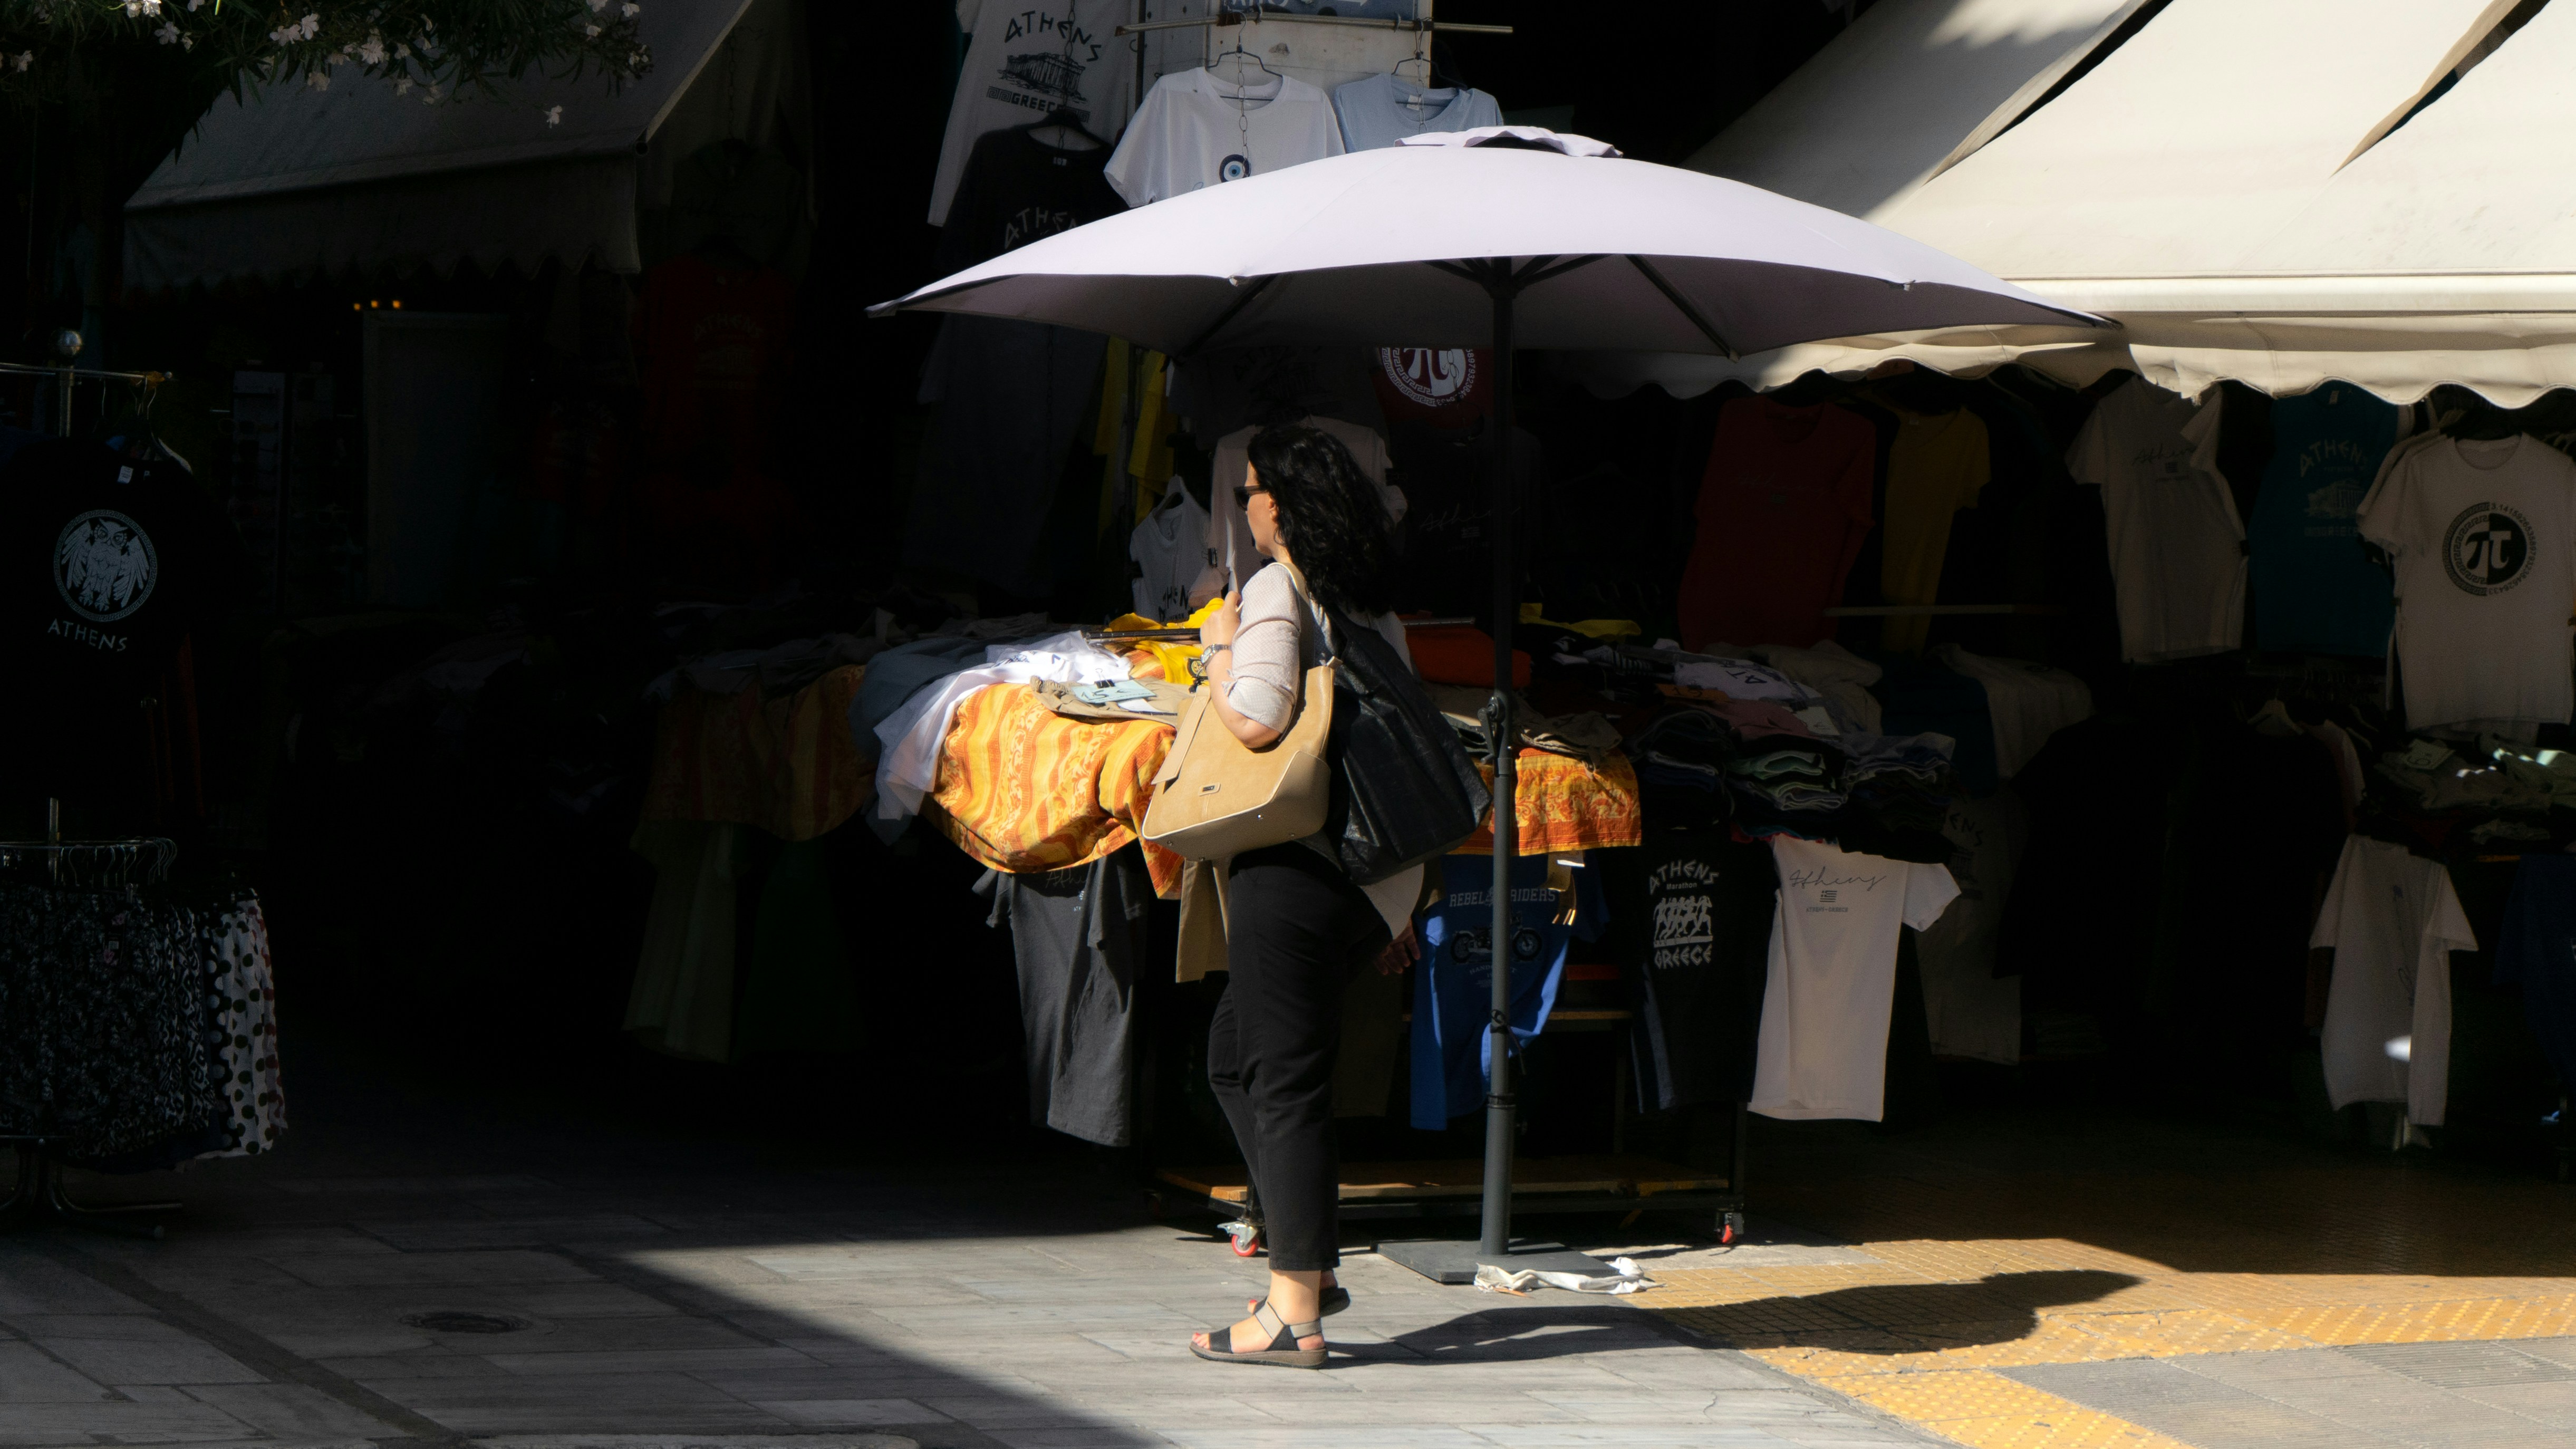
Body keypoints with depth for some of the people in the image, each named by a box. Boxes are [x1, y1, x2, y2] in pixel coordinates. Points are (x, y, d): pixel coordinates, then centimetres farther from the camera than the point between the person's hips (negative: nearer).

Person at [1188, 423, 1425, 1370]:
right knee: (1235, 1053, 19)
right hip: (1371, 870, 9)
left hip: (1296, 866, -9)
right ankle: (1308, 1262, 19)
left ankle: (1295, 1313, -3)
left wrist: (1218, 651, -3)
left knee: (1284, 1078, -5)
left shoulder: (1275, 592, -10)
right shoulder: (1372, 607, 15)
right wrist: (1393, 903, 22)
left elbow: (1257, 721, -23)